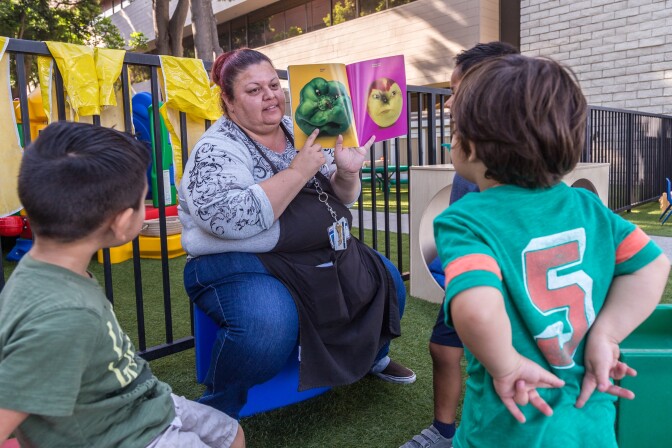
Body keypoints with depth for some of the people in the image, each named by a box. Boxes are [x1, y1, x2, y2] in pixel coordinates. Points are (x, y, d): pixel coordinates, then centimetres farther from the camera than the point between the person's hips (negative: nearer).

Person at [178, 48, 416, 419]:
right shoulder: (216, 150, -12)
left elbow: (341, 200, 13)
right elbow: (230, 218, -31)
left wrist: (347, 173, -10)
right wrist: (298, 172, -25)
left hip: (324, 255, 8)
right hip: (239, 264, -7)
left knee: (388, 281, 7)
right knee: (269, 324, -35)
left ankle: (373, 357, 35)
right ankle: (217, 412, -7)